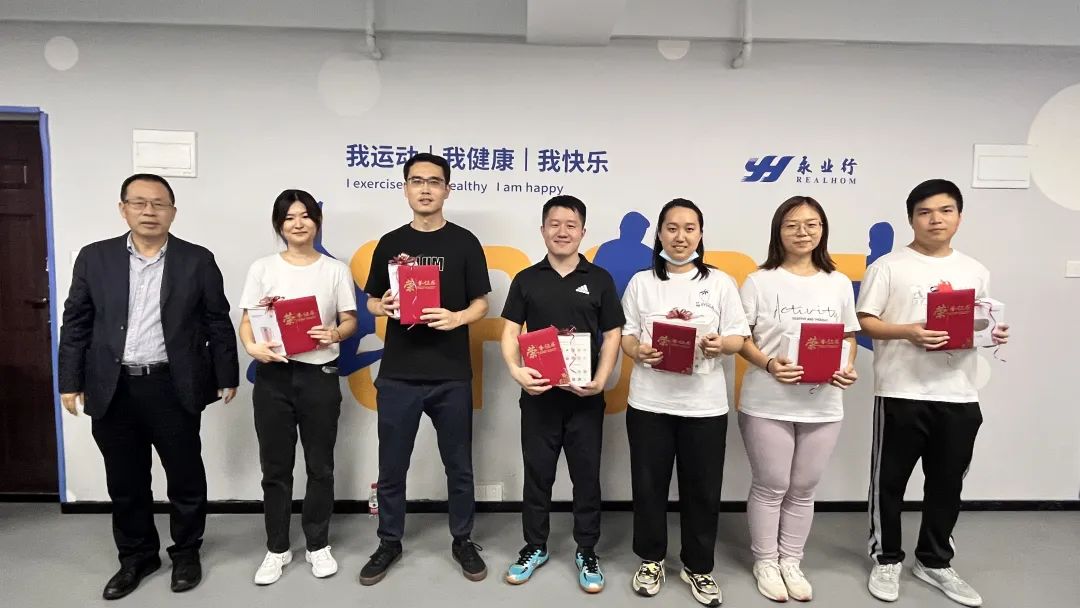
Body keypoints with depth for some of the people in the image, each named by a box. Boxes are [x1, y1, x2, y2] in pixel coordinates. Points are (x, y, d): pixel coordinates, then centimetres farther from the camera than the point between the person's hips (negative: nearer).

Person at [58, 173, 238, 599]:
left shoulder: (197, 260, 0)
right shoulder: (95, 257, 5)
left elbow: (218, 323, 1)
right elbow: (76, 323, 7)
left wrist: (227, 377, 0)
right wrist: (70, 380, 2)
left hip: (174, 388, -2)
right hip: (113, 389, 2)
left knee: (185, 477, 9)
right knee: (125, 483, 14)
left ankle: (186, 553, 29)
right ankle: (136, 556, 33)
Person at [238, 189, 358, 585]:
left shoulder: (336, 270, 3)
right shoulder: (263, 268, 4)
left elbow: (350, 320, 3)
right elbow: (247, 320, 3)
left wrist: (334, 334, -18)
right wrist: (252, 346, -17)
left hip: (320, 375, 0)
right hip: (273, 376, 1)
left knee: (320, 466, 9)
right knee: (275, 467, 9)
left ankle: (318, 545, 25)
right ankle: (277, 549, 25)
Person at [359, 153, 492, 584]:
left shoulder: (464, 243, 1)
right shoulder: (390, 243, 8)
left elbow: (481, 303, 1)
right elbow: (371, 301, 12)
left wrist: (457, 318, -19)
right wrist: (383, 307, -10)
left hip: (451, 376, -1)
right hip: (397, 375, 2)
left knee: (459, 467, 11)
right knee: (391, 468, 11)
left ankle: (463, 541, 30)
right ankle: (389, 543, 30)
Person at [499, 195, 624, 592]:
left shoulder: (599, 280, 3)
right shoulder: (526, 280, 5)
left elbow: (612, 335, 2)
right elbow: (510, 331, 1)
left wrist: (600, 379, -12)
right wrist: (516, 370, -17)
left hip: (584, 397, 0)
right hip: (538, 394, 1)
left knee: (586, 476, 9)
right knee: (537, 474, 11)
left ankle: (586, 552, 25)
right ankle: (535, 547, 29)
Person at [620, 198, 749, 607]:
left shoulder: (720, 283, 4)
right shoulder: (641, 282, 5)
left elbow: (739, 337, 3)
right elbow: (625, 335, 4)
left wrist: (721, 344, -19)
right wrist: (638, 352, -17)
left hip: (704, 403, 0)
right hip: (649, 401, 0)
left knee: (702, 489, 8)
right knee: (649, 485, 9)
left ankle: (698, 566, 28)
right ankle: (651, 560, 29)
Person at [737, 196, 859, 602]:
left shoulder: (838, 284, 7)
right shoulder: (760, 281, -4)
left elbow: (848, 336, 12)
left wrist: (849, 368, -7)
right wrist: (769, 364, -21)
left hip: (823, 404, 4)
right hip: (767, 403, -3)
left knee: (804, 488, 14)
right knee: (771, 486, 7)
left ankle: (791, 561, 31)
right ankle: (765, 562, 26)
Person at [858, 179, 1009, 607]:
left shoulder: (975, 271, 13)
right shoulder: (889, 266, -3)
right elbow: (866, 321, -7)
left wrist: (994, 335, -4)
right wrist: (907, 332, -22)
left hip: (959, 395, 5)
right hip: (901, 393, -4)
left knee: (947, 483, 15)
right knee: (889, 480, 6)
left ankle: (934, 561, 33)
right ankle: (887, 559, 24)